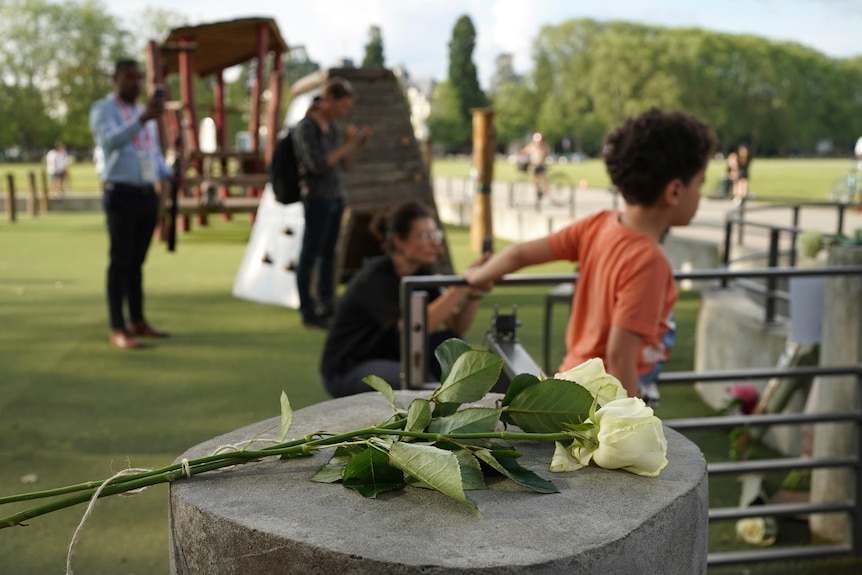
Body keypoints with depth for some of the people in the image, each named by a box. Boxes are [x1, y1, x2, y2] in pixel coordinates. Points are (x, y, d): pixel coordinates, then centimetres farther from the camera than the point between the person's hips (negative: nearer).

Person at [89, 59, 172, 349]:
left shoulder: (143, 112, 18)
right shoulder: (103, 109, -5)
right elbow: (110, 142, -26)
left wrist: (170, 177, 3)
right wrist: (143, 119, -37)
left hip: (148, 195, 7)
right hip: (121, 195, -7)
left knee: (137, 262, 11)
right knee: (120, 262, -7)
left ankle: (138, 322, 18)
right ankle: (117, 329, -5)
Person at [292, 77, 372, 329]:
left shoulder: (331, 126, 9)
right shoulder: (305, 128, -13)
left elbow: (342, 163, 14)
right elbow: (317, 165, -21)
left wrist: (360, 144, 1)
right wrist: (346, 145, -18)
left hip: (336, 197, 8)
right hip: (317, 198, -8)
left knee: (328, 253, 14)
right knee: (309, 255, 1)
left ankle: (326, 306, 25)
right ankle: (308, 312, 9)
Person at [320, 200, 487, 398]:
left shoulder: (419, 272, -1)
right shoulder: (376, 278, -24)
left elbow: (457, 327, -6)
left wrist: (474, 293, -24)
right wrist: (461, 286, -40)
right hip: (344, 373, -8)